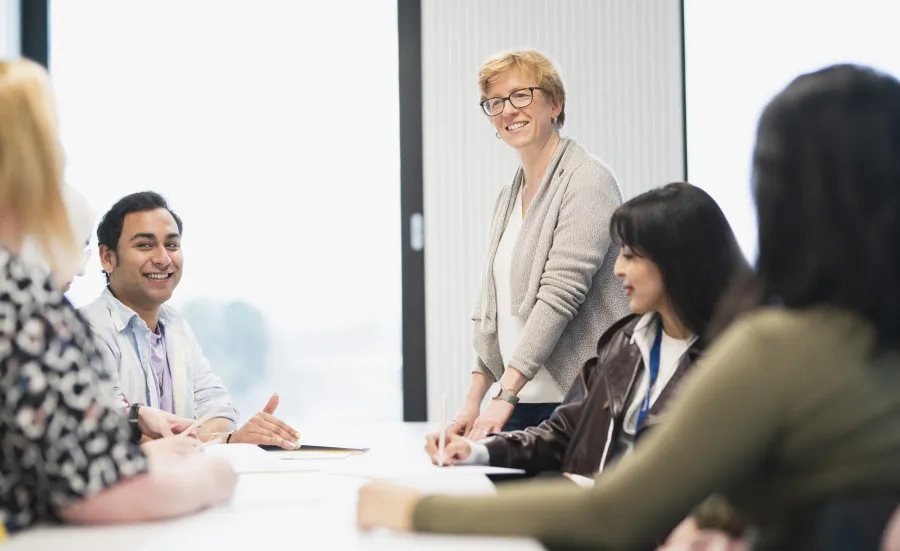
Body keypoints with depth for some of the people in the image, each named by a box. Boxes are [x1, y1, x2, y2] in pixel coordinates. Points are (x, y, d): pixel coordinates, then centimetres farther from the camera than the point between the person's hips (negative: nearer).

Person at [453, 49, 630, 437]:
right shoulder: (508, 196, 17)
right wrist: (473, 401, 12)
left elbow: (560, 295, -17)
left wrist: (504, 395, -20)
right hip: (520, 401, 7)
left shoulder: (587, 180, -8)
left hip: (579, 403, -7)